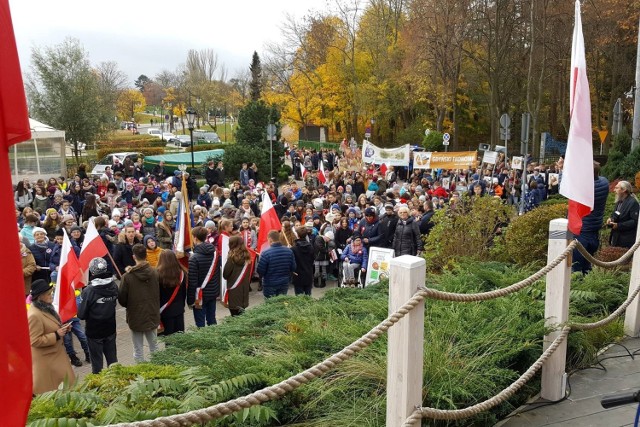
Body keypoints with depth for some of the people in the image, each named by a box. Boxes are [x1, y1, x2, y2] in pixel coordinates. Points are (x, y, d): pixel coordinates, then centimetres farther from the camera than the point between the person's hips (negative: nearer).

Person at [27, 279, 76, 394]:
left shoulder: (45, 308, 3)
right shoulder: (34, 315, -28)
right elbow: (35, 341, -28)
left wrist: (62, 329, 2)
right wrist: (56, 335, -25)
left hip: (55, 353, 9)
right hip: (46, 359, -9)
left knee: (65, 383, 18)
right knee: (51, 391, 5)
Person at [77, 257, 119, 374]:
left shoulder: (89, 291, -23)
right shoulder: (114, 286, -9)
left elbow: (81, 315, -17)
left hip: (94, 332, -4)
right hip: (110, 329, 4)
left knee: (97, 362, 11)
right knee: (112, 359, 18)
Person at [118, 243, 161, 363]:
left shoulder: (127, 276, -17)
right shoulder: (155, 273, -10)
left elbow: (122, 300, -8)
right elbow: (160, 295, -1)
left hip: (135, 318, -3)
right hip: (153, 316, 3)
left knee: (138, 350, 9)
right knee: (154, 347, 18)